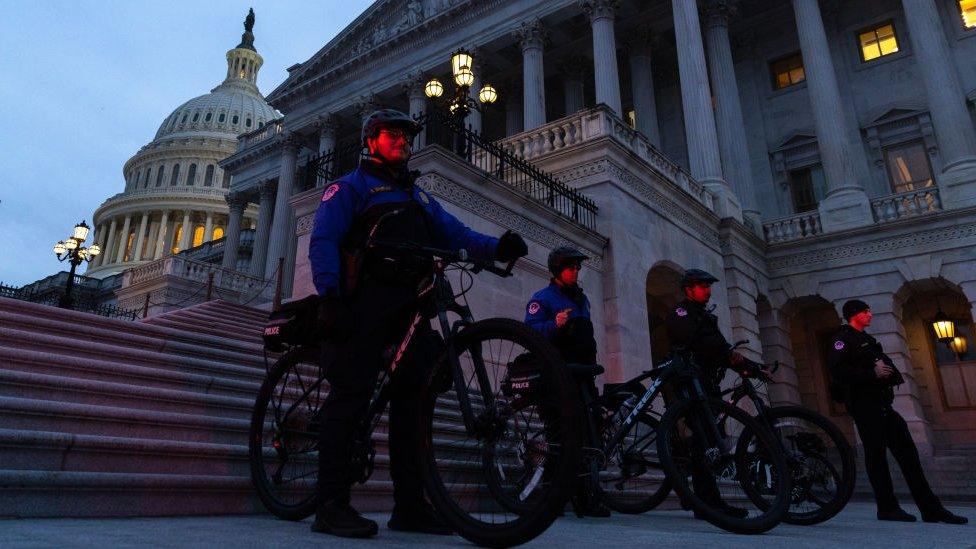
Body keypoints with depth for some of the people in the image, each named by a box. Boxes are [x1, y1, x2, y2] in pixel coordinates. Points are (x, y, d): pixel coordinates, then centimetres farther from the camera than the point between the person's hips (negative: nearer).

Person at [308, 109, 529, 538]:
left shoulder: (418, 196, 29)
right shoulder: (350, 187, 11)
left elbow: (455, 234, 14)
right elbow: (323, 241, -3)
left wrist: (497, 247, -6)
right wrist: (330, 296, -19)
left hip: (409, 307, 6)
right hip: (364, 304, -6)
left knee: (414, 397, 2)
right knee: (350, 395, -10)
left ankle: (410, 505, 9)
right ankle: (331, 505, -4)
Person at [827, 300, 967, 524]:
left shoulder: (865, 339, 25)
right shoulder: (842, 338, -5)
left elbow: (885, 365, 24)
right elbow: (838, 370, -19)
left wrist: (884, 369, 0)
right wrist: (873, 373, -21)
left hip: (881, 403, 9)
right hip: (863, 403, -9)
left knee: (907, 451, 5)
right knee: (876, 454, -5)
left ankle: (931, 508, 7)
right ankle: (887, 508, 3)